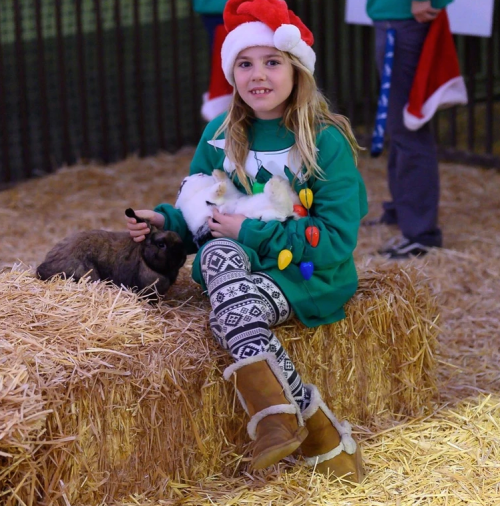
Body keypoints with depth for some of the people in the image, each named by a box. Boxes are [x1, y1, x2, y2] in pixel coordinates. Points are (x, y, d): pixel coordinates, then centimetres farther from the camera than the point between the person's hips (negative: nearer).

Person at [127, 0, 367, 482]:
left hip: (310, 276, -5)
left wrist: (251, 231, -18)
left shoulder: (327, 143, -10)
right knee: (218, 254, -33)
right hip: (241, 264, 5)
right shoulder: (220, 136, 4)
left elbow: (336, 240, -14)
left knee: (228, 314, -33)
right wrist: (164, 220, -9)